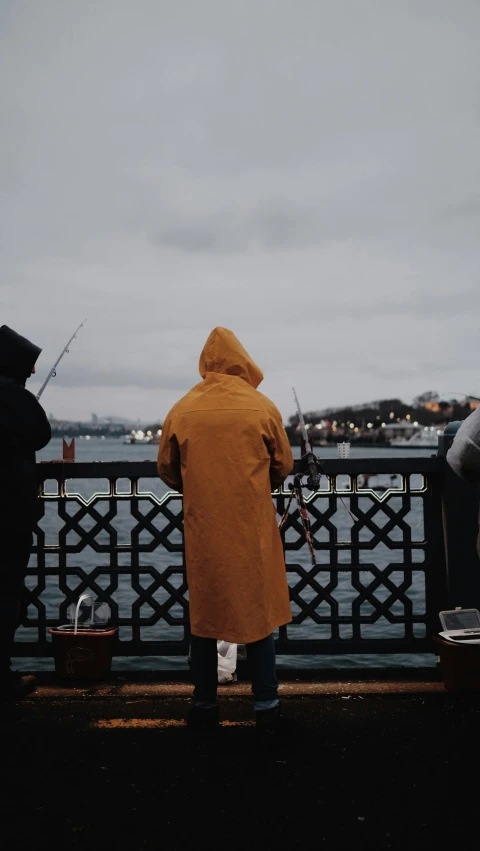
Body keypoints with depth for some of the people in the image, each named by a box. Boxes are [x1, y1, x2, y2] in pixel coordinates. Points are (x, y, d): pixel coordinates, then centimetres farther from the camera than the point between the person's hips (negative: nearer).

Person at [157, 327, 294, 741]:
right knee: (259, 615, 10)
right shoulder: (261, 407, -6)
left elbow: (168, 471, 6)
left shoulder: (181, 410, -3)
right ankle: (266, 709, 15)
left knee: (204, 615, 14)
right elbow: (283, 466, 3)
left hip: (202, 532, 1)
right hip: (253, 530, -1)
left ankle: (205, 707, 24)